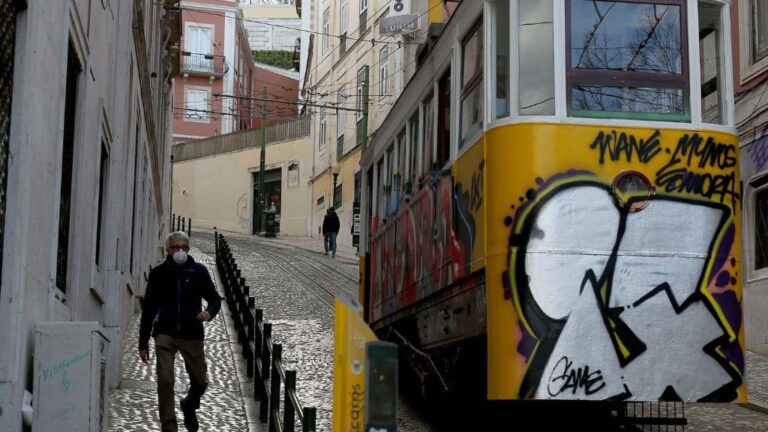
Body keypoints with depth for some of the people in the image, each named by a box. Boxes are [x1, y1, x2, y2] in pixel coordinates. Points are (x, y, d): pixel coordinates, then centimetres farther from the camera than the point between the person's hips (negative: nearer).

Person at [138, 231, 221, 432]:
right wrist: (143, 342, 4)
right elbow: (149, 308, 5)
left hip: (192, 335, 1)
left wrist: (209, 312, -19)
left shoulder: (199, 272, 0)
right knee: (165, 380, -12)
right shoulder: (158, 273, 0)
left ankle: (189, 406, 42)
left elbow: (214, 298, 7)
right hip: (165, 334, -1)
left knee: (200, 381, 9)